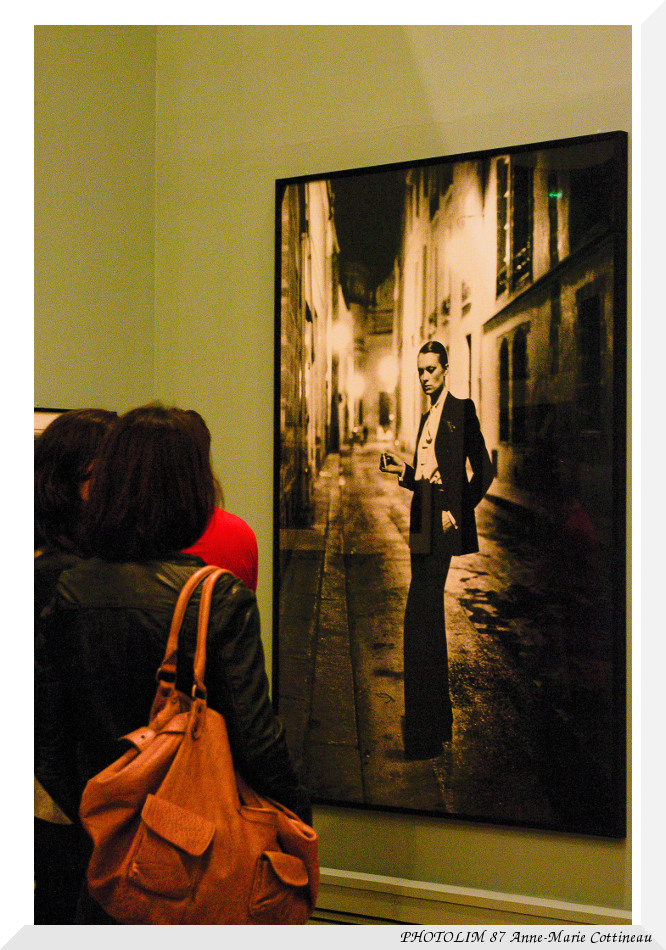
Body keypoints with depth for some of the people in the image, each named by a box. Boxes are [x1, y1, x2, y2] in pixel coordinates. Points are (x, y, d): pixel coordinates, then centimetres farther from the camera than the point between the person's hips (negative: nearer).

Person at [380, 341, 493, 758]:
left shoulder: (462, 410, -5)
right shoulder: (428, 417, 20)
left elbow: (483, 472, -10)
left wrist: (455, 514, -12)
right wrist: (403, 471, 5)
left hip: (441, 528, -9)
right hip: (422, 526, 9)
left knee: (419, 619, -13)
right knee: (430, 619, 13)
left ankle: (423, 735, -8)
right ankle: (441, 720, 23)